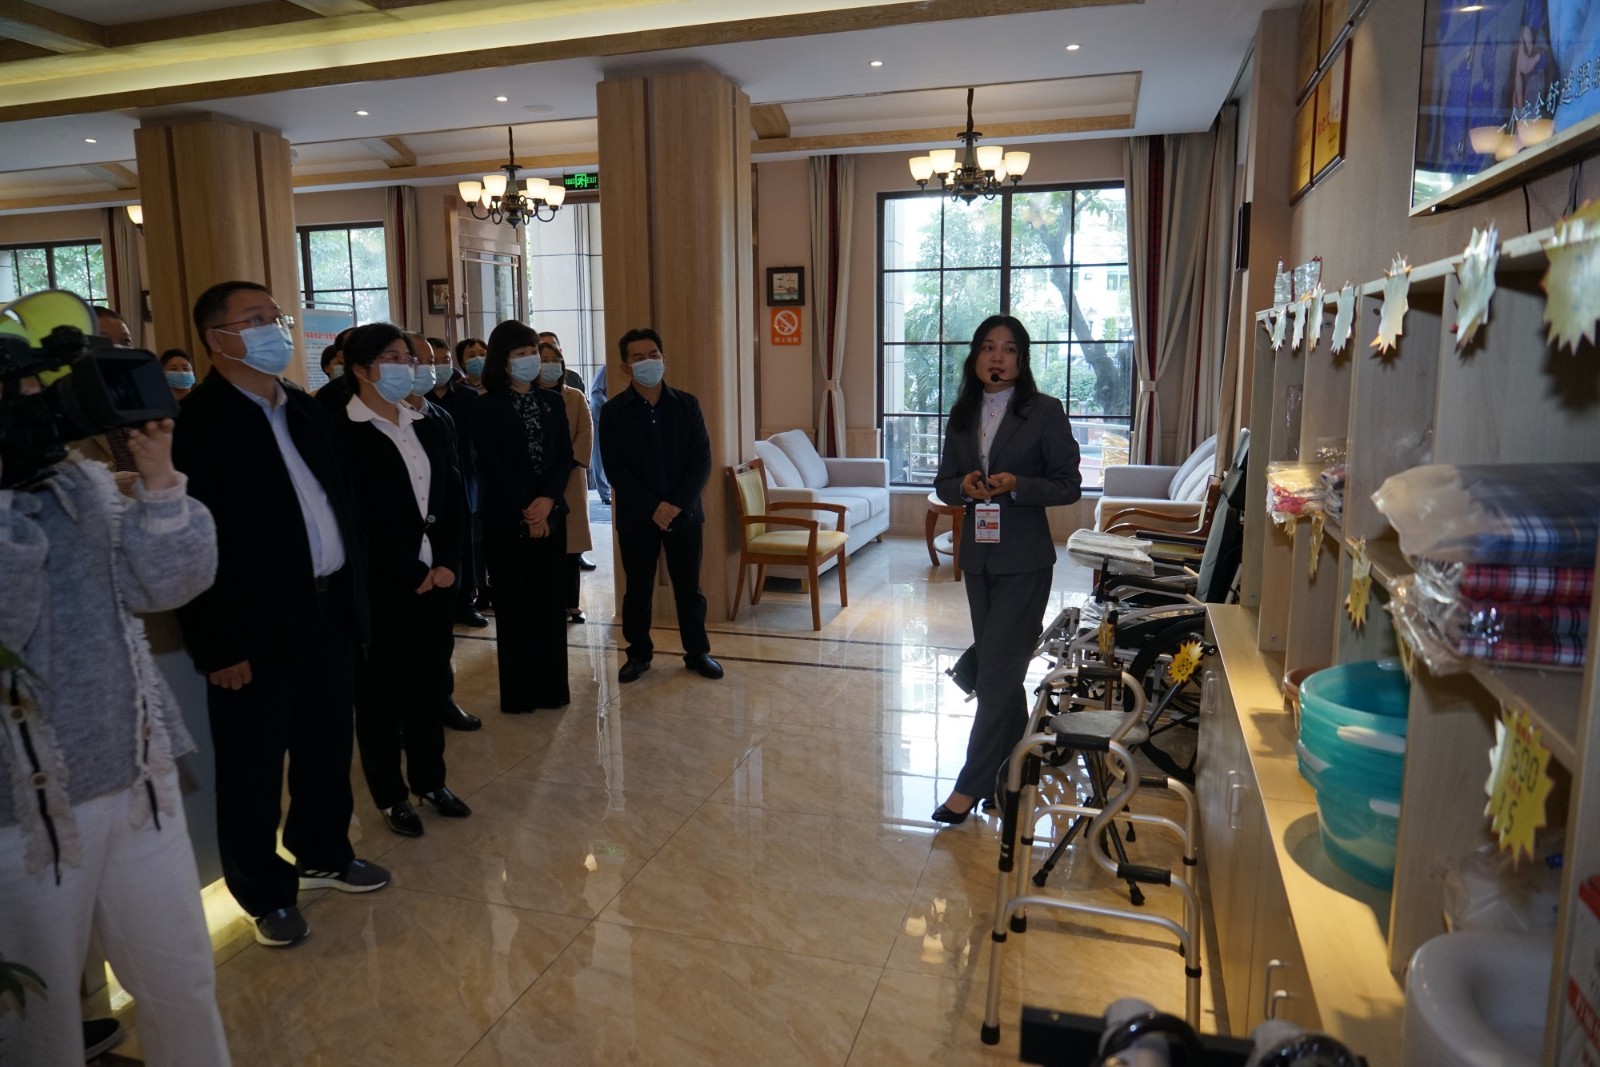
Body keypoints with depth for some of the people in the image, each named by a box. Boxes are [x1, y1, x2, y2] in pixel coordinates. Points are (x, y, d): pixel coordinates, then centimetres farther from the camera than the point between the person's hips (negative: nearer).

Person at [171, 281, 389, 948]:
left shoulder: (306, 411, 11)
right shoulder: (197, 422, -13)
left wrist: (354, 591, 8)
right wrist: (220, 645, -17)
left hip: (330, 612, 7)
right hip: (258, 626, -7)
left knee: (328, 748, 20)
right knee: (253, 767, 10)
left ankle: (324, 855, 40)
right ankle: (266, 892, 27)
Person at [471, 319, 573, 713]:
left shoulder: (552, 402, 10)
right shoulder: (488, 407, -3)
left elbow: (565, 456, 4)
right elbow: (492, 467, -9)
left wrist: (547, 499, -12)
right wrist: (525, 511, -14)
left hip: (551, 514, 4)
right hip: (507, 518, -4)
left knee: (550, 600, 7)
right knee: (513, 603, 2)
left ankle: (553, 686, 16)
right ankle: (518, 692, 11)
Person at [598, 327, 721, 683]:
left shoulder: (686, 404, 2)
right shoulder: (613, 411, -3)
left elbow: (702, 459, -3)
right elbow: (614, 468, -8)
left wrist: (677, 504, -14)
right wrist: (652, 507, -15)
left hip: (685, 513, 1)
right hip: (636, 517, -1)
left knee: (689, 587, 9)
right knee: (637, 590, 9)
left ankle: (697, 651, 23)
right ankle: (639, 653, 24)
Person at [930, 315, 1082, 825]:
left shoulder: (1045, 412, -6)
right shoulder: (962, 415, 9)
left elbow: (1069, 485, -5)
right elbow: (943, 483, 12)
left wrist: (1016, 485, -21)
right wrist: (964, 485, -11)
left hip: (1023, 559, -5)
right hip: (978, 555, 5)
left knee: (998, 669, -6)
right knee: (998, 666, 15)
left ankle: (971, 784, 1)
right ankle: (1015, 758, 33)